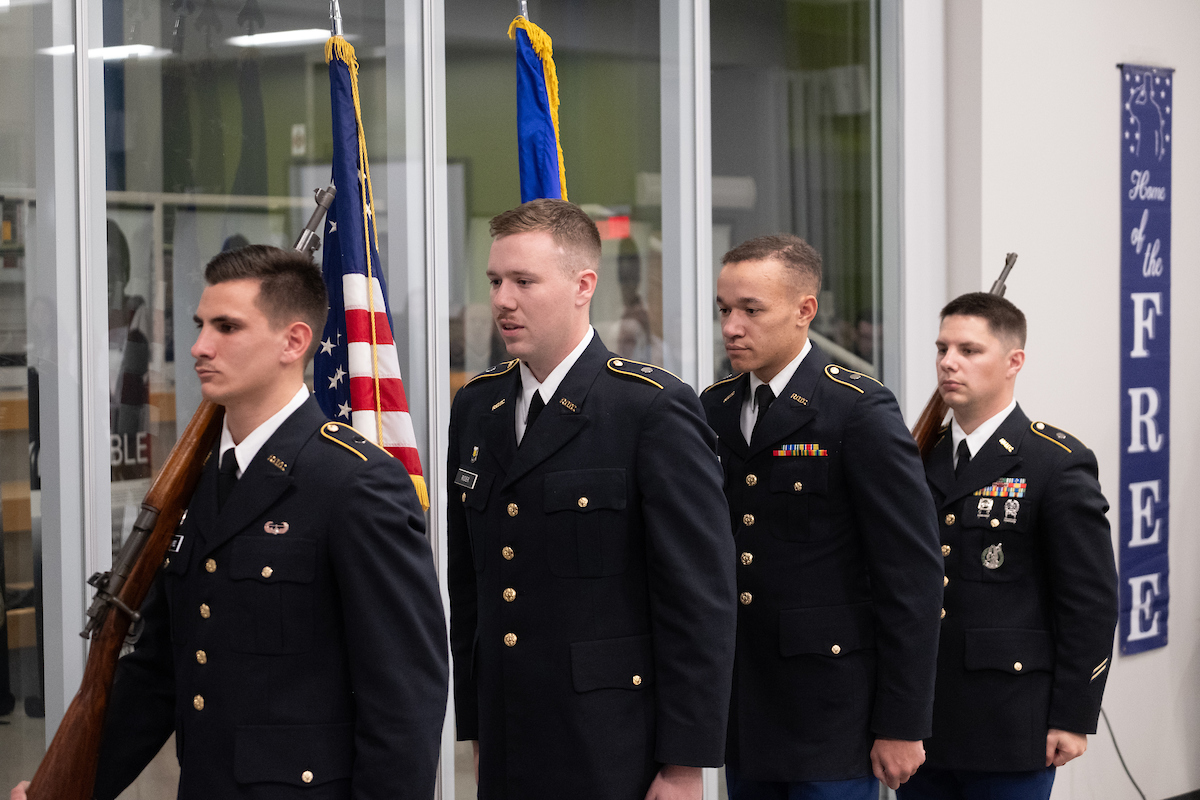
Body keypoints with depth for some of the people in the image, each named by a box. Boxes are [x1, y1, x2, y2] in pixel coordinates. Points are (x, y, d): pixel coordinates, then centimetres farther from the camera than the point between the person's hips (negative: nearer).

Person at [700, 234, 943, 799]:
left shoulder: (861, 410, -9)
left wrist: (902, 725, -13)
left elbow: (913, 574, -12)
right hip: (741, 714, 6)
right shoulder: (713, 409, 9)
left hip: (832, 714, -6)